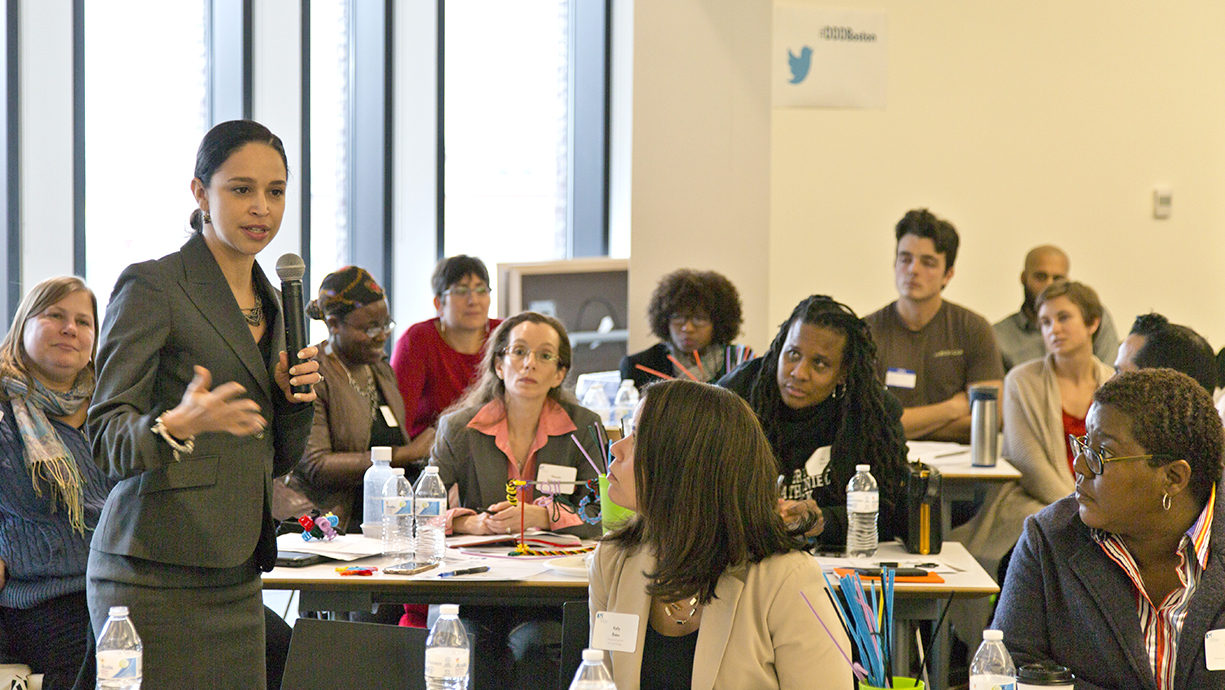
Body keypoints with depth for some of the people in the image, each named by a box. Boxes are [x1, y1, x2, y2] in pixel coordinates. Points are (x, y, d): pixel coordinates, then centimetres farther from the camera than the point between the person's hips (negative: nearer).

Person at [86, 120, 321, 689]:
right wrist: (176, 425, -30)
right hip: (157, 577, -7)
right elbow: (106, 437, -11)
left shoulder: (270, 300, 17)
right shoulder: (151, 285, -6)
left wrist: (295, 400, 2)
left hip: (237, 577, 7)